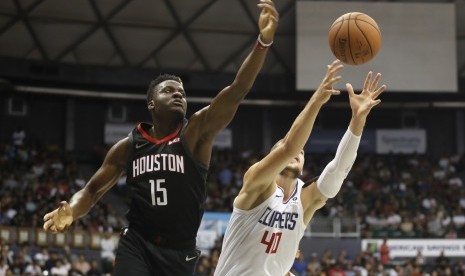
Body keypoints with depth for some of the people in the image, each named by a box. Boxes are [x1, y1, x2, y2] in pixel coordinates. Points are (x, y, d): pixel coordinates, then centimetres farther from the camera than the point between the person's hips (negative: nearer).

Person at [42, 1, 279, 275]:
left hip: (180, 251, 0)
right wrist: (70, 212, -12)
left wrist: (264, 41, -33)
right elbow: (93, 190, 12)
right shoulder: (128, 146, 3)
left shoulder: (197, 131, -4)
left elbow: (237, 92, -19)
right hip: (137, 244, 0)